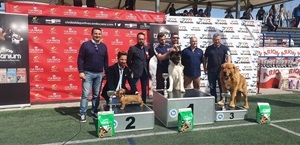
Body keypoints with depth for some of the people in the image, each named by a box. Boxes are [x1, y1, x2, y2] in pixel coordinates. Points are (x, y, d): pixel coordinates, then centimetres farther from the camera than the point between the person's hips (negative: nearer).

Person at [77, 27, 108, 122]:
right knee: (85, 94, -3)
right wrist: (81, 71, -12)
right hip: (88, 73, -3)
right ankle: (83, 114, 6)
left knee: (96, 94, 10)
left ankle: (94, 111, 22)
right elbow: (80, 59, -5)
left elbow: (106, 60, 12)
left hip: (99, 74, 4)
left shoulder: (104, 46, 8)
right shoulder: (85, 45, -4)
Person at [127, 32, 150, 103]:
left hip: (145, 72, 4)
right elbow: (129, 61, -3)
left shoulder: (147, 48, 9)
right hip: (135, 72, -4)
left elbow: (149, 60, 13)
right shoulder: (132, 48, -3)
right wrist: (132, 69, 0)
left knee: (144, 89, 12)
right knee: (134, 89, -1)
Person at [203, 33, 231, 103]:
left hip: (221, 70, -1)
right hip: (211, 71, 2)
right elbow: (205, 59, 11)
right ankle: (214, 101, 20)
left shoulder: (224, 48, 0)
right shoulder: (209, 48, 5)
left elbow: (228, 56, -14)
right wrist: (205, 68, 6)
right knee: (212, 87, 8)